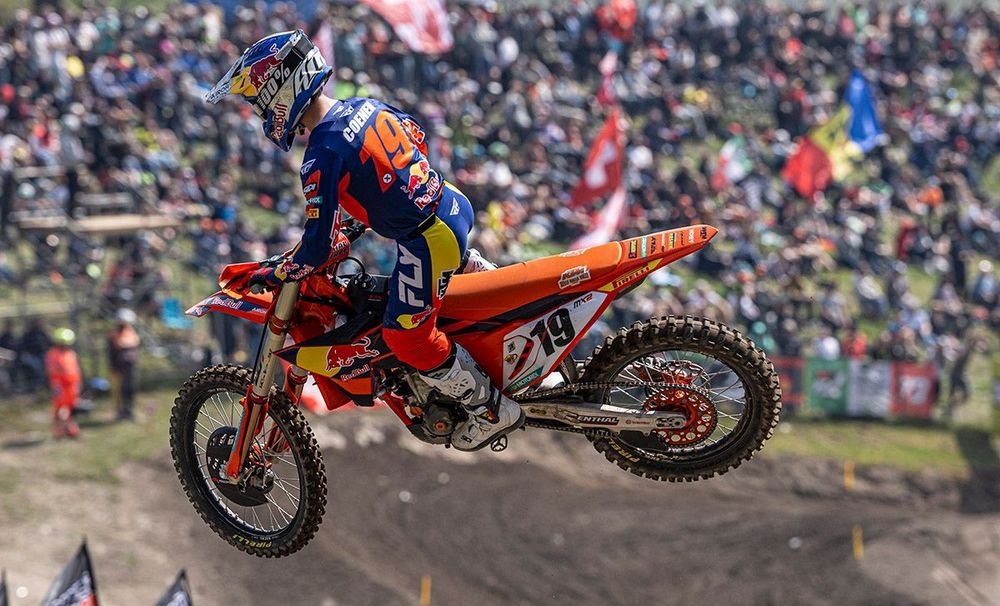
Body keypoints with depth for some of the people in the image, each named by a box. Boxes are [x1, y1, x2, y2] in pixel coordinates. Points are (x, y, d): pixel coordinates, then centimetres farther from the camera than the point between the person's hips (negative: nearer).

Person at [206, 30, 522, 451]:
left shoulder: (322, 157, -23)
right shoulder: (364, 106, 2)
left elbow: (318, 245, -23)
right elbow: (417, 138, 21)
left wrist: (276, 275, -8)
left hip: (426, 239, -9)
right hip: (453, 204, 9)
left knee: (406, 336, 1)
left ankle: (492, 410, 12)